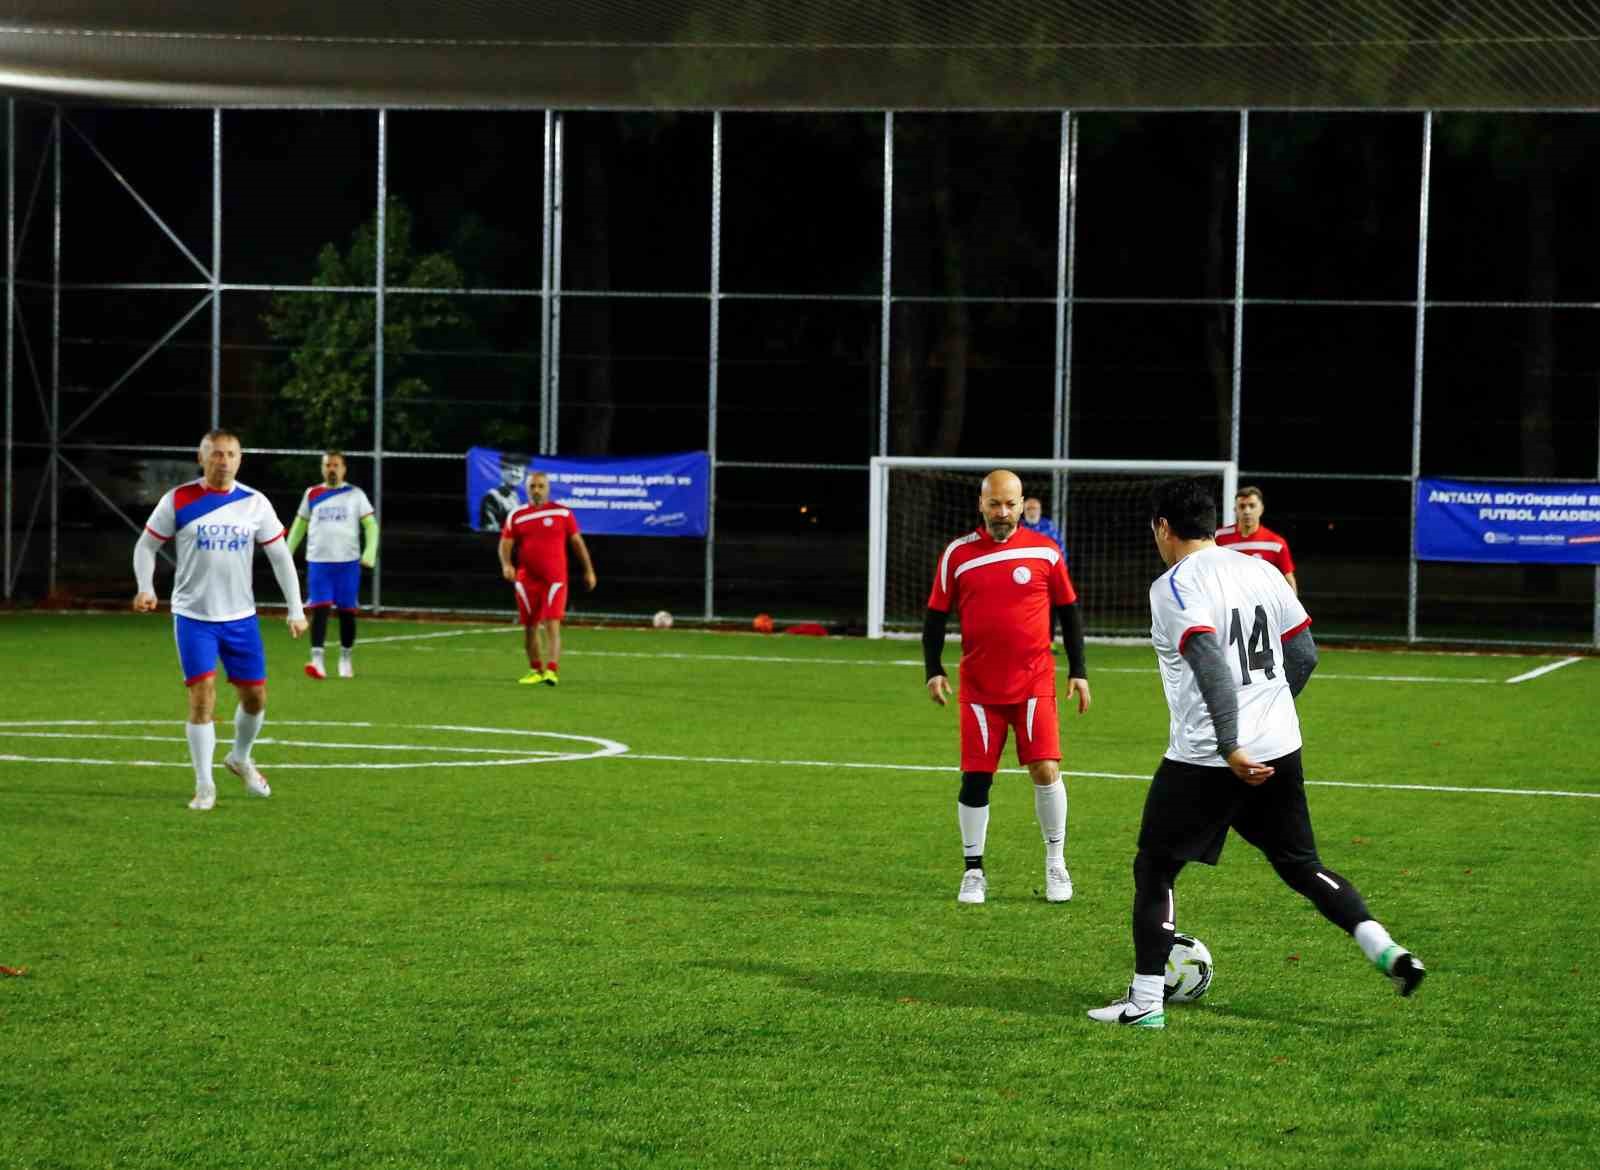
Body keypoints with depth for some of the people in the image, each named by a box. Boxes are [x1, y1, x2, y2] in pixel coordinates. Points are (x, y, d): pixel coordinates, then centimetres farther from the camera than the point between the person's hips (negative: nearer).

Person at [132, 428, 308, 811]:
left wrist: (296, 610, 0)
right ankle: (204, 785, -3)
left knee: (255, 697, 9)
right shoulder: (178, 501, -6)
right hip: (193, 617, -3)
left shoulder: (255, 504, 0)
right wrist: (146, 588, -13)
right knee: (202, 695, -13)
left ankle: (240, 759, 38)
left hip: (241, 618, 3)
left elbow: (281, 557, 5)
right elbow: (146, 545, 3)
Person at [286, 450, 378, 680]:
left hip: (348, 562, 0)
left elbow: (370, 525, 3)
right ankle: (317, 660, -16)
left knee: (347, 611, 6)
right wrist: (287, 554, 13)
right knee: (320, 609, -11)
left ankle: (345, 660, 21)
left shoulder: (355, 494, 4)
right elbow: (299, 525, 19)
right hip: (318, 562, 0)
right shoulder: (312, 494, 9)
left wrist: (370, 552, -11)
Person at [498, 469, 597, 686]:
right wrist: (506, 564, -17)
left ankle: (552, 671, -21)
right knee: (530, 627, 9)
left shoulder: (563, 513, 3)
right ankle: (536, 670, 25)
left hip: (555, 579, -3)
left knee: (552, 625, -15)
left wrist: (588, 571, 10)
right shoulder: (516, 516, 6)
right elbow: (506, 543, 3)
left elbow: (577, 542, 9)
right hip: (526, 579, 3)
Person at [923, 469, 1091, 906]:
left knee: (1045, 769, -9)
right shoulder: (957, 554, 1)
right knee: (975, 777, 0)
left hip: (1034, 684, -1)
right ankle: (973, 871, 13)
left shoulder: (1044, 551, 0)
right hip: (979, 687, 1)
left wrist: (1077, 670, 5)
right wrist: (933, 670, -3)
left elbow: (1069, 611, 8)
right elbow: (936, 615, 7)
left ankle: (1056, 863, 8)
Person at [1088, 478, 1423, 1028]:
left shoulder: (1174, 586, -11)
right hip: (1280, 748, 6)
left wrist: (1231, 747, -29)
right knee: (1300, 864, 18)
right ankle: (1387, 951, 3)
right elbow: (1304, 655, 13)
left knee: (1154, 868, 7)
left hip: (1204, 758, -6)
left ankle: (1145, 1001, 7)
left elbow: (1211, 667, -24)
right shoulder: (1262, 571, 9)